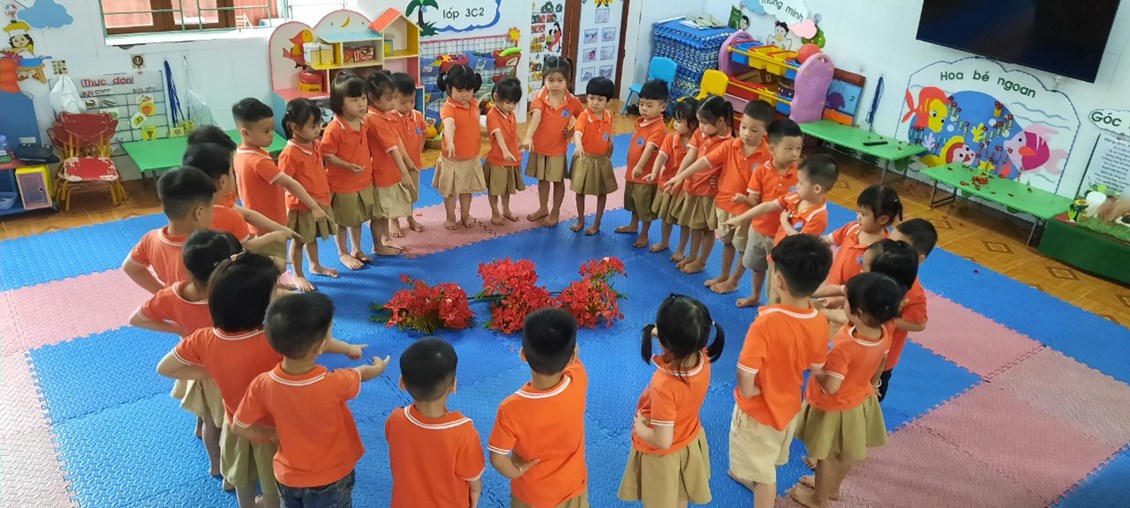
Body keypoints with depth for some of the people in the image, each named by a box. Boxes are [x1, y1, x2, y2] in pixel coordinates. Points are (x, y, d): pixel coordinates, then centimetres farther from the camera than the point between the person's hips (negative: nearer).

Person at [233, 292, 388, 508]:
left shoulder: (262, 384, -25)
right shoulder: (335, 384, -33)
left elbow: (239, 427, -11)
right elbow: (362, 374, -10)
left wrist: (278, 434, 2)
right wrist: (378, 367, 12)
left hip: (288, 477, 3)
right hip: (331, 478, -3)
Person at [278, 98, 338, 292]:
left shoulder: (317, 145, 0)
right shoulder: (290, 154, -24)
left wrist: (326, 193, 16)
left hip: (322, 202, 7)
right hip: (301, 207, -7)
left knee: (312, 237, 25)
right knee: (299, 241, 10)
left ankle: (316, 266, 42)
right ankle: (298, 275, 24)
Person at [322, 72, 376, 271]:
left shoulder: (362, 122, -1)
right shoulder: (334, 128, -24)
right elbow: (326, 155, -22)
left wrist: (367, 166, 10)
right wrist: (348, 166, -30)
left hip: (364, 181, 7)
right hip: (342, 184, -7)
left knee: (358, 219, 21)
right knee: (342, 221, 11)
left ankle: (356, 249, 38)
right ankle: (343, 254, 28)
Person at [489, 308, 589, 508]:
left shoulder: (511, 409, -36)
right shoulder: (579, 382, -31)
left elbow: (497, 458, -23)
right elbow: (571, 356, -8)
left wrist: (517, 472, -7)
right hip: (572, 486, 2)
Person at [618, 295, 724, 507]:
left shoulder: (664, 387, -44)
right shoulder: (702, 358, -26)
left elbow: (663, 441, -33)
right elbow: (686, 343, 0)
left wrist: (639, 427, -16)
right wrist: (665, 335, -17)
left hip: (662, 457, -5)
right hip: (690, 442, 5)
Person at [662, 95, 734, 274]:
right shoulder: (700, 133, -2)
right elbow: (689, 157, -7)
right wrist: (678, 177, -18)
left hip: (709, 192, -6)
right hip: (691, 186, 6)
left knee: (707, 228, 11)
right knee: (693, 224, 22)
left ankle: (700, 262, 26)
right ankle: (692, 255, 39)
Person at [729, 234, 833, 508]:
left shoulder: (766, 322, -36)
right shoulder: (820, 322, -17)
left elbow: (745, 375, -32)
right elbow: (816, 367, -2)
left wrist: (747, 392, -12)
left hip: (760, 408, -6)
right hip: (789, 404, 6)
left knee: (764, 474, 17)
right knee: (770, 460, 33)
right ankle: (749, 476, 60)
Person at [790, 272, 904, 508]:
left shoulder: (844, 346, -40)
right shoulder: (884, 332, -16)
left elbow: (830, 386, -34)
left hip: (835, 408, -7)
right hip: (861, 400, 7)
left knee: (826, 456, 18)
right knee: (846, 453, 29)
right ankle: (832, 486, 53)